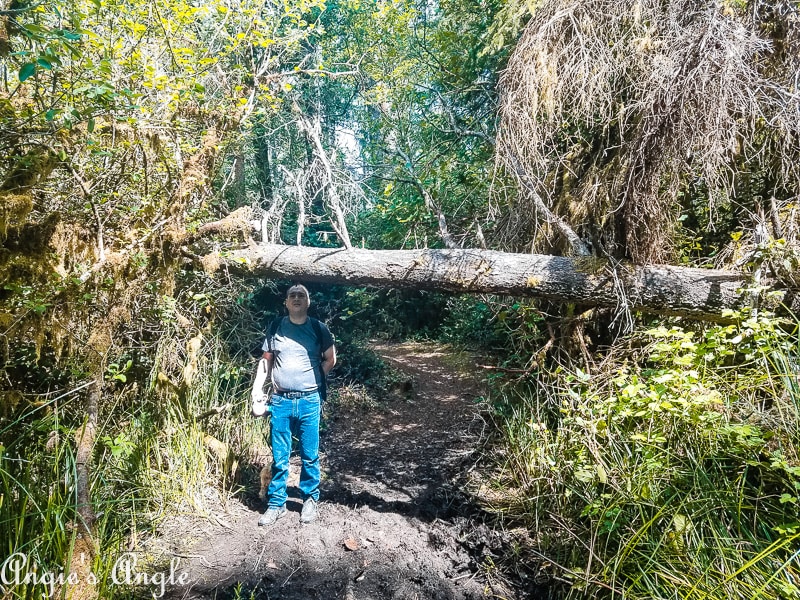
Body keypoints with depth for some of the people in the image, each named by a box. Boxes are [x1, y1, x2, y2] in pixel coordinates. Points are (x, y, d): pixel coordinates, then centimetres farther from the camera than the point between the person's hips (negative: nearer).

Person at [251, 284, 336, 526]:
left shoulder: (319, 329, 0)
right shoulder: (276, 327, 4)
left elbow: (330, 360, 10)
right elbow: (266, 360, 10)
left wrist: (312, 379, 4)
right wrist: (257, 387, 1)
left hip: (309, 401, -1)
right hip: (280, 401, 1)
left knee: (310, 455, 8)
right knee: (279, 457, 8)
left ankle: (310, 500, 25)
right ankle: (276, 503, 22)